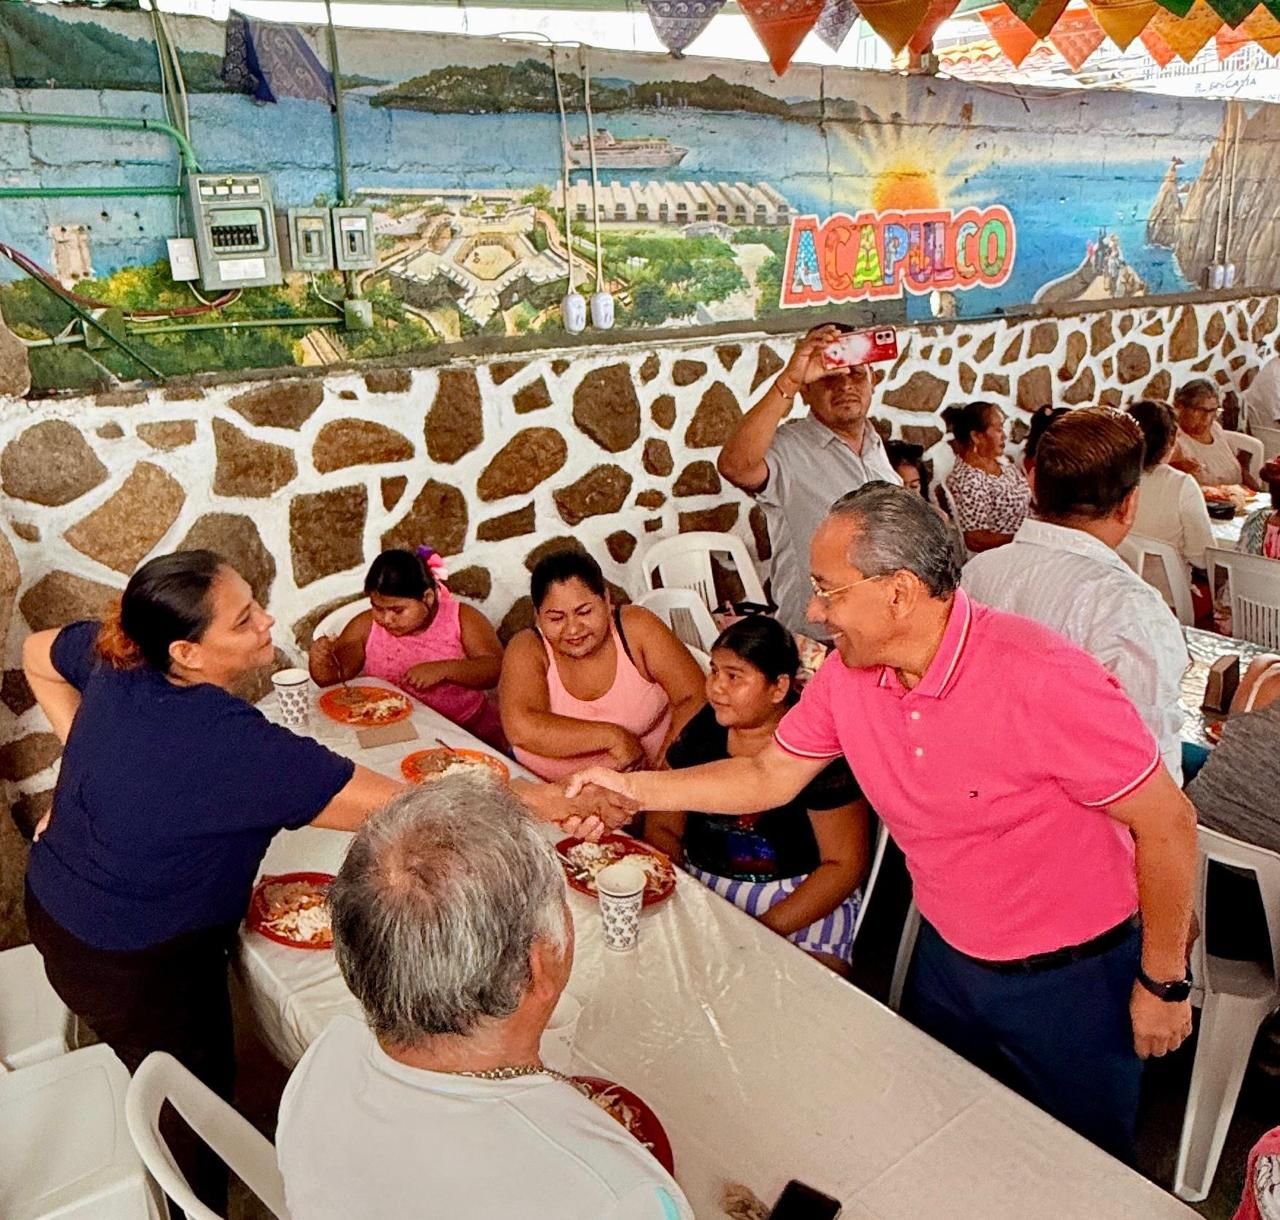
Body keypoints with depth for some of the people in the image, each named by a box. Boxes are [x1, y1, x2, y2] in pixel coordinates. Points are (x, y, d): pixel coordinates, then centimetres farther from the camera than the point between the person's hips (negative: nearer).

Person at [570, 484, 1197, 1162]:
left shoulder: (1040, 679, -31)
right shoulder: (847, 676, -12)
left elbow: (1167, 822, -21)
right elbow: (769, 777, 1)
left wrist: (1163, 981, -12)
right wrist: (635, 787, -5)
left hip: (1071, 978, -5)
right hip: (945, 958, 5)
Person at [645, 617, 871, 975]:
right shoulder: (703, 729, 2)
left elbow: (846, 864, -11)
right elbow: (663, 827, 8)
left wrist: (765, 930, -19)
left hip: (800, 898, -4)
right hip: (700, 887, 4)